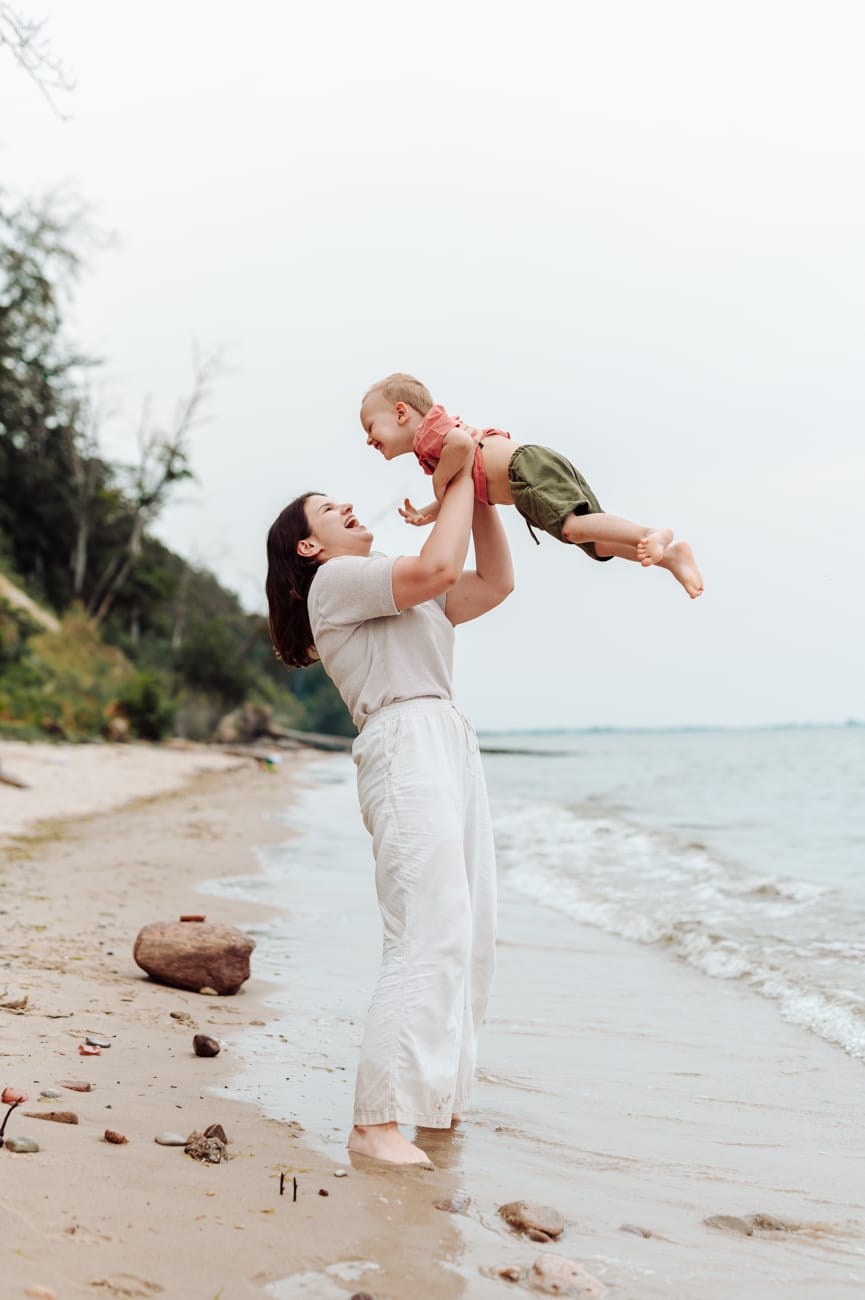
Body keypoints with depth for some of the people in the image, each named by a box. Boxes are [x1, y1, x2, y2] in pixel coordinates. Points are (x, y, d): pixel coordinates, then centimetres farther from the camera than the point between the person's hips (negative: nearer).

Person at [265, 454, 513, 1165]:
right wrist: (460, 479, 1)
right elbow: (439, 567, -12)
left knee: (469, 935, 5)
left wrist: (482, 494, 22)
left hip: (454, 750, 10)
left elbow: (494, 582, 29)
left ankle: (435, 1094, 11)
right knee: (429, 936, -19)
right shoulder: (336, 580, 2)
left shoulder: (408, 598, 31)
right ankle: (377, 1119, -19)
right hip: (406, 743, -10)